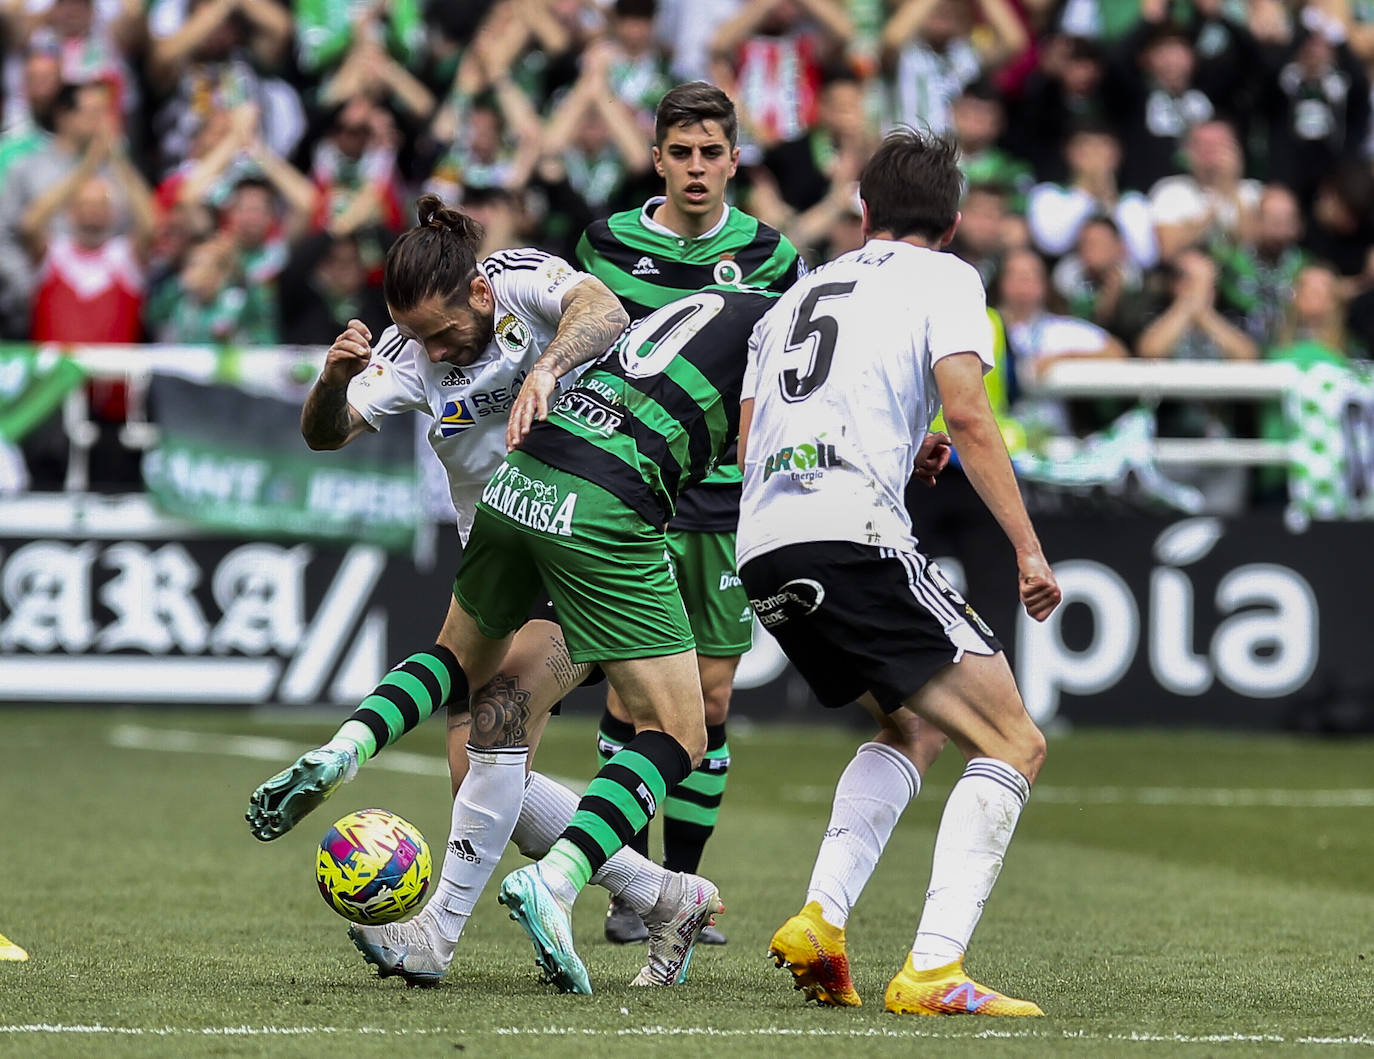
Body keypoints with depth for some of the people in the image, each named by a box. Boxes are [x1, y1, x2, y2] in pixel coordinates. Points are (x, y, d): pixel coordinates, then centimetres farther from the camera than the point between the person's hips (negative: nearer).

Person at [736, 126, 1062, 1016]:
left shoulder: (801, 292, 27)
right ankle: (933, 970, -18)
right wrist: (1029, 548, -6)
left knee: (911, 727, 27)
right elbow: (967, 414, -6)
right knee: (1013, 745, -2)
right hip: (854, 535, -7)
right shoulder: (944, 279, 9)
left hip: (763, 552, 7)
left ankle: (821, 919, 8)